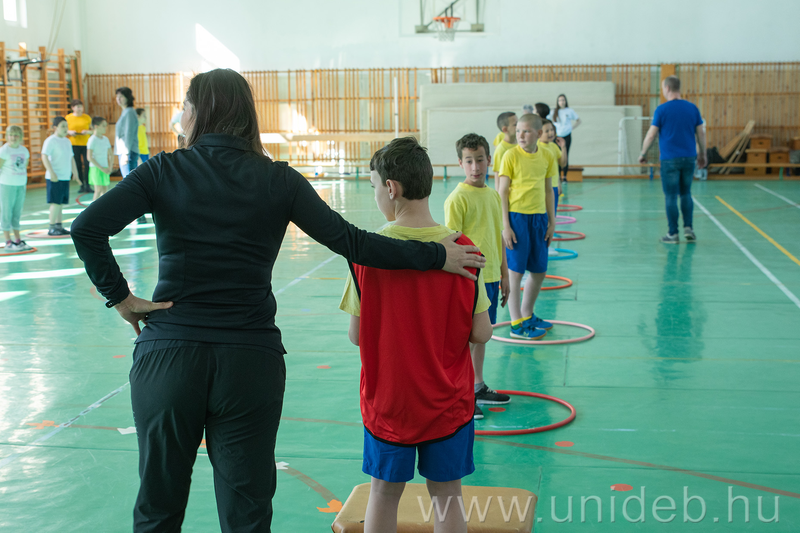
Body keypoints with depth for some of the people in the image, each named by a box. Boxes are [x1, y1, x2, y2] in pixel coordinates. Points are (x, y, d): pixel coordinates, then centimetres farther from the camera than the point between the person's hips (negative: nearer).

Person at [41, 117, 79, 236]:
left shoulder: (67, 141, 16)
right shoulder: (51, 141, -8)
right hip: (55, 178, -7)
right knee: (56, 203, -8)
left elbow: (71, 158, 25)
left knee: (61, 203, 10)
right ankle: (52, 228, -3)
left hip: (65, 177, 8)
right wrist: (52, 173, -23)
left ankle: (59, 226, 15)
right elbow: (44, 157, -16)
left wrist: (75, 173, 23)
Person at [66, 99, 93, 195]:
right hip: (74, 144, 0)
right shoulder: (68, 118, 6)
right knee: (78, 165, 0)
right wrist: (69, 132, -9)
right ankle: (81, 186, 6)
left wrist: (88, 132, -8)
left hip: (86, 143, 0)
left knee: (87, 164, -9)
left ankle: (87, 185, -4)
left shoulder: (87, 117, 9)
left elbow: (92, 130, 13)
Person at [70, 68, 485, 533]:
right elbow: (350, 242, -5)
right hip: (251, 359, 0)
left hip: (167, 355, 0)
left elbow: (87, 228, -13)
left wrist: (121, 297, -2)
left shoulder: (163, 172, -1)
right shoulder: (278, 180, 0)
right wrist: (437, 256, 2)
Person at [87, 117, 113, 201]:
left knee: (105, 190, 6)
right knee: (98, 190, -10)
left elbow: (111, 154, 19)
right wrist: (101, 168, -16)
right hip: (96, 168, -7)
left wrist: (109, 167, 6)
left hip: (105, 169, 7)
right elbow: (90, 157, -15)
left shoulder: (105, 139, 10)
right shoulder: (92, 139, -11)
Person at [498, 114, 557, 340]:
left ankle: (527, 314, 30)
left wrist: (552, 221, 12)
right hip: (516, 217, -5)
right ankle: (516, 324, 5)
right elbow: (502, 192, -7)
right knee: (515, 270, -2)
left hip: (538, 217, 5)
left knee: (539, 270, 11)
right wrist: (505, 226, -11)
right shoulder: (511, 155, -7)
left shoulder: (547, 156, 6)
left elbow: (548, 190, 14)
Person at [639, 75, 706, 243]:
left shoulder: (662, 109, -8)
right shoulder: (692, 108, 4)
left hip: (669, 159, -4)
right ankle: (688, 228, 9)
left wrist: (643, 154, 6)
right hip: (689, 158, 4)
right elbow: (701, 133, 7)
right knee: (686, 194, 16)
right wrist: (702, 154, 18)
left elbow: (651, 135, -6)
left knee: (671, 197, 1)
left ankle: (673, 233, 4)